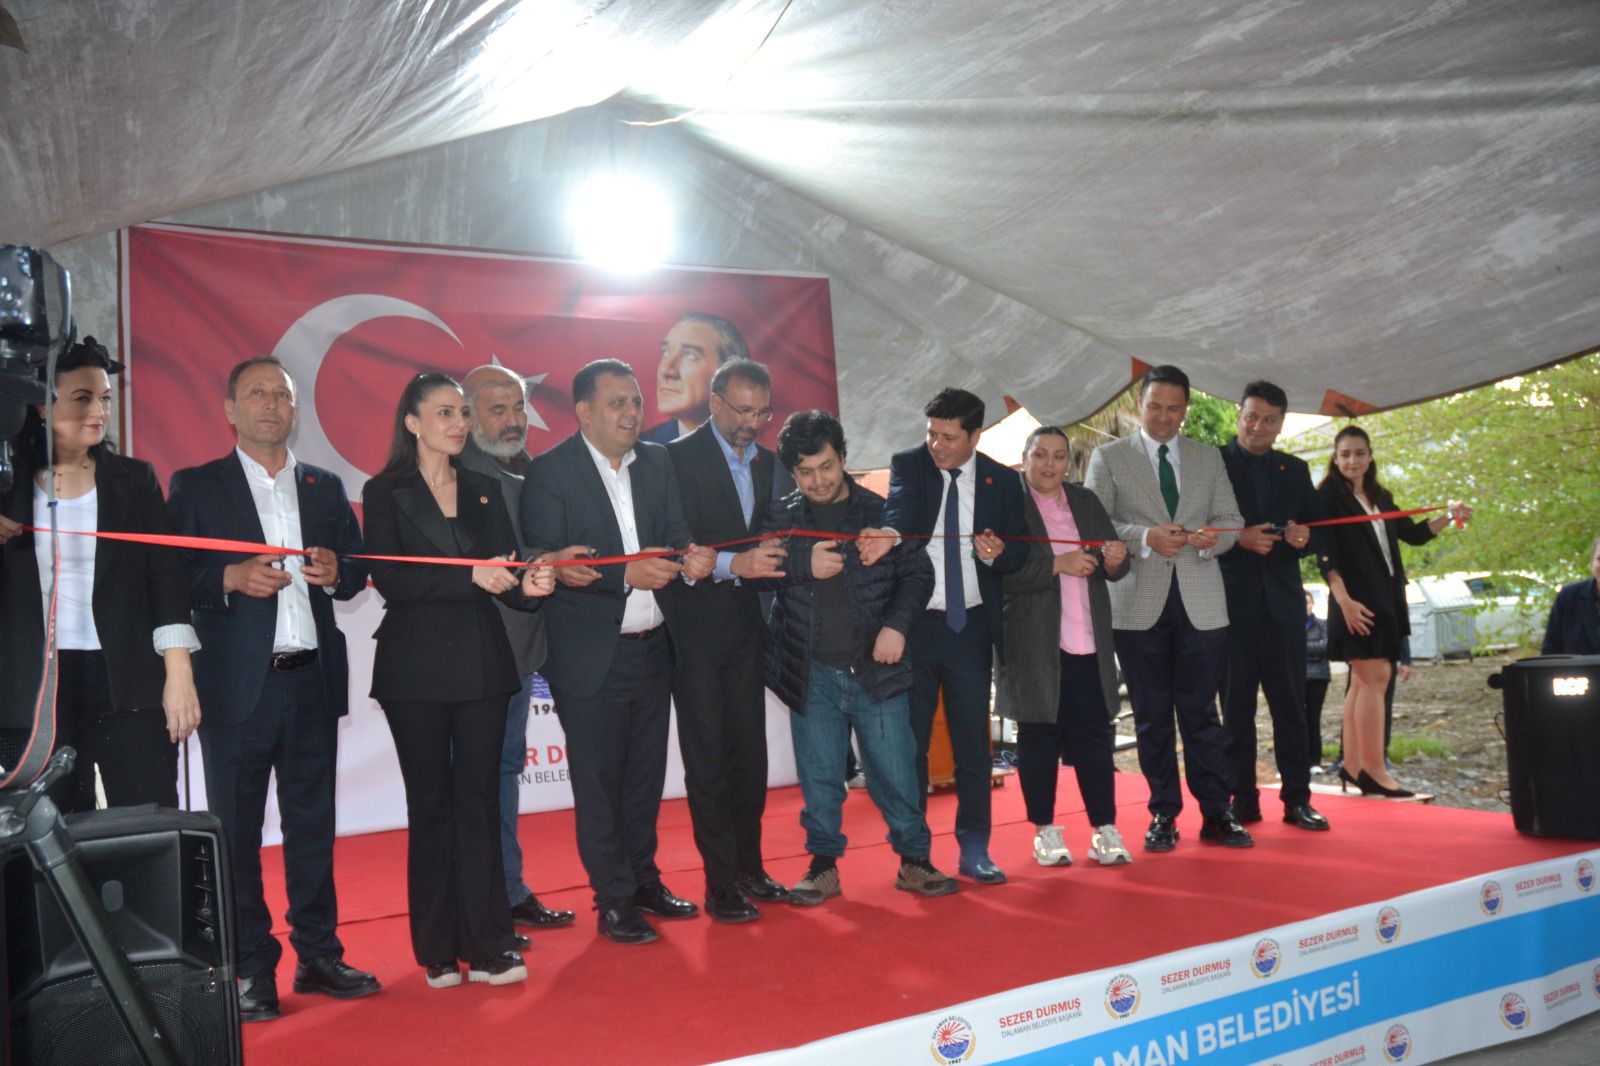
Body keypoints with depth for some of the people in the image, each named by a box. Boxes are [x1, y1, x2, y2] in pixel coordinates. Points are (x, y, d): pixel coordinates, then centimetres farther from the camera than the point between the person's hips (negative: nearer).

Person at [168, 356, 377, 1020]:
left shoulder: (325, 488, 14)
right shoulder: (196, 487, 4)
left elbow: (356, 572, 12)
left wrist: (336, 571, -9)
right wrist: (231, 578, -19)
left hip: (313, 679, 3)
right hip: (236, 684, -3)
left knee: (313, 822, 9)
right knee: (237, 828, 3)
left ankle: (318, 954, 20)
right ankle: (250, 969, 14)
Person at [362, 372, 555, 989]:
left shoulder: (484, 492, 13)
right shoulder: (385, 493, 1)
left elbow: (506, 573, 8)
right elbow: (388, 579, -12)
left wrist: (529, 586, -15)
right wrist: (471, 576, -22)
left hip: (481, 664, 3)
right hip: (416, 668, -3)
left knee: (479, 800, 3)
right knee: (430, 804, 5)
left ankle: (487, 944, 8)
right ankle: (438, 950, 15)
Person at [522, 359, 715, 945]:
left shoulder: (659, 463, 8)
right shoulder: (549, 471, -8)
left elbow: (677, 538, 6)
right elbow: (546, 564, -15)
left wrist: (689, 559, -17)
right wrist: (627, 573, -23)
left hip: (652, 647, 5)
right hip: (589, 655, -5)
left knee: (646, 772, 16)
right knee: (598, 781, 3)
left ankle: (643, 879, 32)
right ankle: (614, 902, 16)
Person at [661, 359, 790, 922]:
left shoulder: (767, 462, 12)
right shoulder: (680, 457, -9)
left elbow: (771, 538, 13)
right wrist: (733, 564, -30)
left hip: (745, 626, 6)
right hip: (696, 627, -6)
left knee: (750, 752, 12)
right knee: (708, 758, 0)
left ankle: (749, 868, 25)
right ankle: (720, 884, 8)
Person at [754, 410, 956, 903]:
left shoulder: (881, 512, 2)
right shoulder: (780, 517, 4)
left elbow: (918, 573, 2)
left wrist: (897, 624, -12)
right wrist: (802, 564, -20)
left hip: (876, 668, 0)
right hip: (812, 673, 1)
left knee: (896, 771, 5)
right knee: (819, 778, 9)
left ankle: (914, 861, 21)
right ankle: (823, 866, 23)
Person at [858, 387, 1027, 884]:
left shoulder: (1002, 481, 4)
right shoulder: (908, 466, -3)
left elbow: (1019, 553, 7)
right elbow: (901, 509, -24)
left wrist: (998, 552, -16)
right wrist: (890, 534, -47)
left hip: (971, 626, 2)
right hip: (914, 622, -1)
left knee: (973, 741, 7)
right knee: (908, 740, 5)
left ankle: (973, 849, 20)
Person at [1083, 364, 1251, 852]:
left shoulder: (1209, 458, 14)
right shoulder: (1109, 457, 5)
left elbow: (1231, 519, 11)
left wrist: (1212, 536, -13)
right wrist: (1146, 537, -18)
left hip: (1201, 603, 2)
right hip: (1138, 604, -1)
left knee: (1201, 712, 4)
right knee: (1152, 716, 6)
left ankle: (1216, 814, 12)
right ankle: (1163, 815, 15)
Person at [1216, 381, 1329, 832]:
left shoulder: (1295, 470, 13)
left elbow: (1318, 531, 14)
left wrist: (1304, 536, -8)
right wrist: (1238, 538, -18)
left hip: (1282, 601, 3)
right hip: (1231, 602, -3)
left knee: (1291, 705, 6)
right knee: (1236, 706, 4)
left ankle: (1297, 799, 14)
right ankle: (1243, 800, 11)